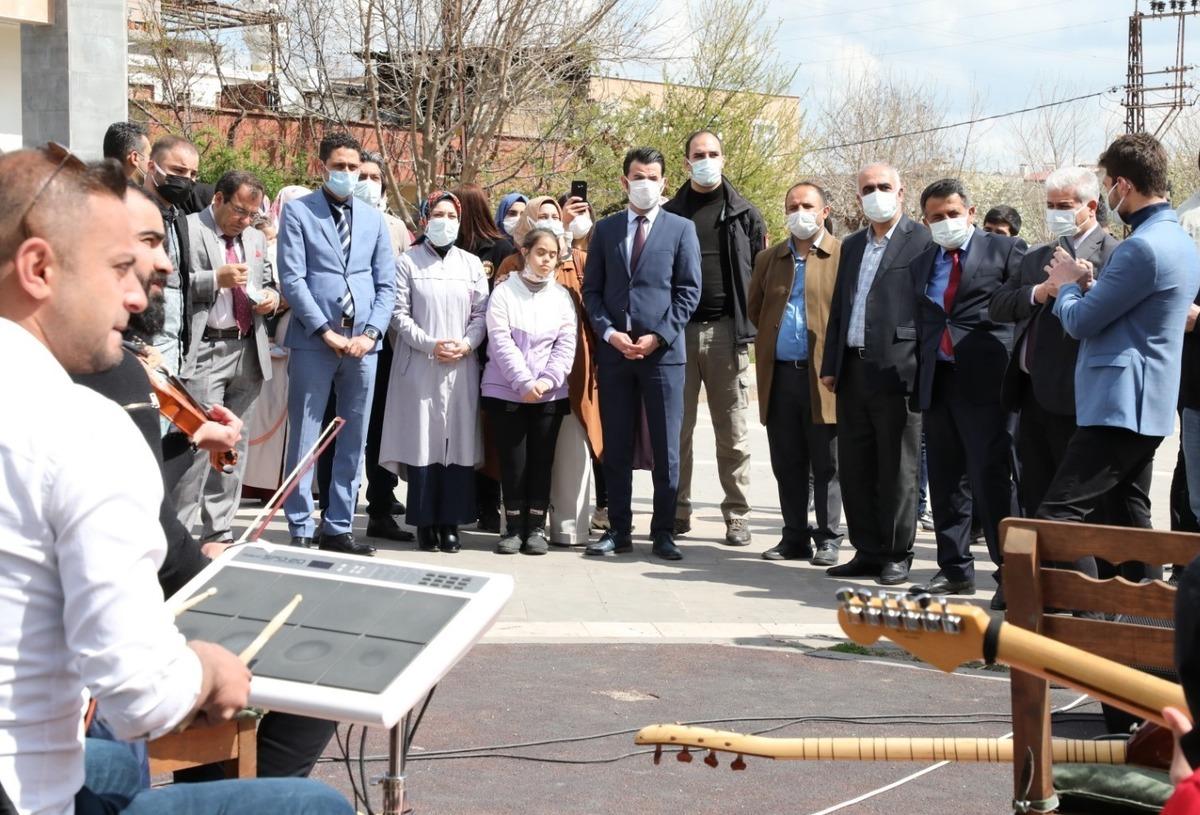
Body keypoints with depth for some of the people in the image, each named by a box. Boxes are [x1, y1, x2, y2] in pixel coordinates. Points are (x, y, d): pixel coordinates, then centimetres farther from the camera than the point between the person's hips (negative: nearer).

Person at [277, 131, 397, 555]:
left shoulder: (373, 218, 13)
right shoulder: (298, 212, 0)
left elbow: (386, 284, 9)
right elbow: (292, 279, -7)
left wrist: (371, 333, -5)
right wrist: (326, 331, -13)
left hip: (363, 343, 4)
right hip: (313, 341, -4)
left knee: (354, 440, 7)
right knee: (305, 438, 0)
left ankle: (339, 528, 15)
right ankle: (301, 531, 6)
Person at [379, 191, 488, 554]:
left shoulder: (471, 263, 12)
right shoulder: (408, 262, 4)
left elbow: (481, 313, 9)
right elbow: (399, 313, -1)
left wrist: (466, 343, -8)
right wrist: (430, 344, -11)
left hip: (462, 367, 2)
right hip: (419, 365, -2)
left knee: (458, 440, -1)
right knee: (422, 440, -4)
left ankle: (451, 522, 4)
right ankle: (425, 523, 2)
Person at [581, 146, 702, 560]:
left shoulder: (681, 229, 4)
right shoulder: (605, 229, 11)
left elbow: (689, 291, 0)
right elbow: (591, 289, 9)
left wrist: (659, 336, -10)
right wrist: (609, 333, -7)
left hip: (663, 351, -2)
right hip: (614, 351, 2)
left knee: (666, 448, 1)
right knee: (616, 448, 5)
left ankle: (663, 532, 7)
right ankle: (618, 530, 12)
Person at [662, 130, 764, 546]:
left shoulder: (744, 214, 7)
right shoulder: (669, 213, 10)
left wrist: (752, 324, -2)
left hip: (727, 332, -1)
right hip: (678, 331, 1)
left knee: (733, 430, 3)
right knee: (677, 427, 3)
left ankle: (737, 515, 8)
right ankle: (676, 512, 11)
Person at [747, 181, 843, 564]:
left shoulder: (843, 256, -1)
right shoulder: (768, 259, 14)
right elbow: (754, 310, 23)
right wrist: (768, 343, 14)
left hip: (823, 376, -5)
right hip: (779, 375, 5)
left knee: (826, 465, 2)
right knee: (787, 465, 9)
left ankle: (828, 539, 8)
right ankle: (795, 538, 16)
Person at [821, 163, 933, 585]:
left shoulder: (922, 241, -3)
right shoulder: (851, 246, 19)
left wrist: (923, 369, -13)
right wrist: (830, 365, 13)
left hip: (896, 371, -7)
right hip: (853, 372, 7)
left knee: (896, 469, 0)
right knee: (855, 468, 9)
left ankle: (896, 555, 8)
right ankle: (868, 552, 17)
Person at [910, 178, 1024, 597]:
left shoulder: (1005, 250, 2)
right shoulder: (921, 264, 18)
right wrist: (917, 380, 10)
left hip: (984, 381, -6)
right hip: (937, 384, 6)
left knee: (992, 479, -9)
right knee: (946, 481, 9)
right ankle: (955, 570, 18)